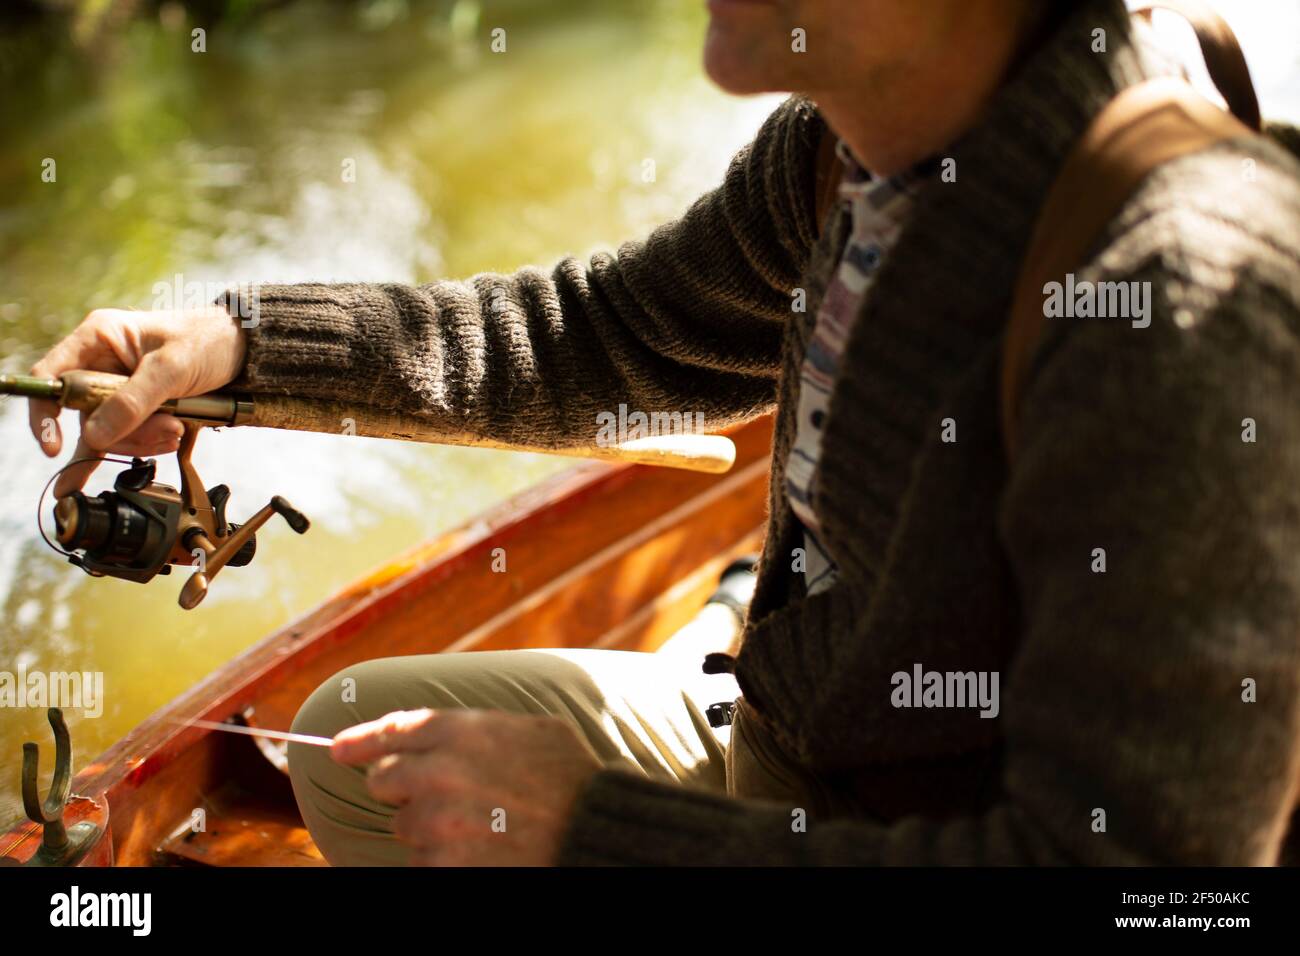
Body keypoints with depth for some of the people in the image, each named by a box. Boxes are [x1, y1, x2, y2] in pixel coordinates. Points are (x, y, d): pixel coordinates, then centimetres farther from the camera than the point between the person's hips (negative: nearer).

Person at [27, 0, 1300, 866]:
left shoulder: (1190, 293, -35)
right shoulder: (838, 151, -7)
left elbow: (1144, 848, -33)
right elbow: (618, 333, 12)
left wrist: (584, 828, -27)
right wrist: (243, 337, 2)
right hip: (798, 755, 8)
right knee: (352, 737, 14)